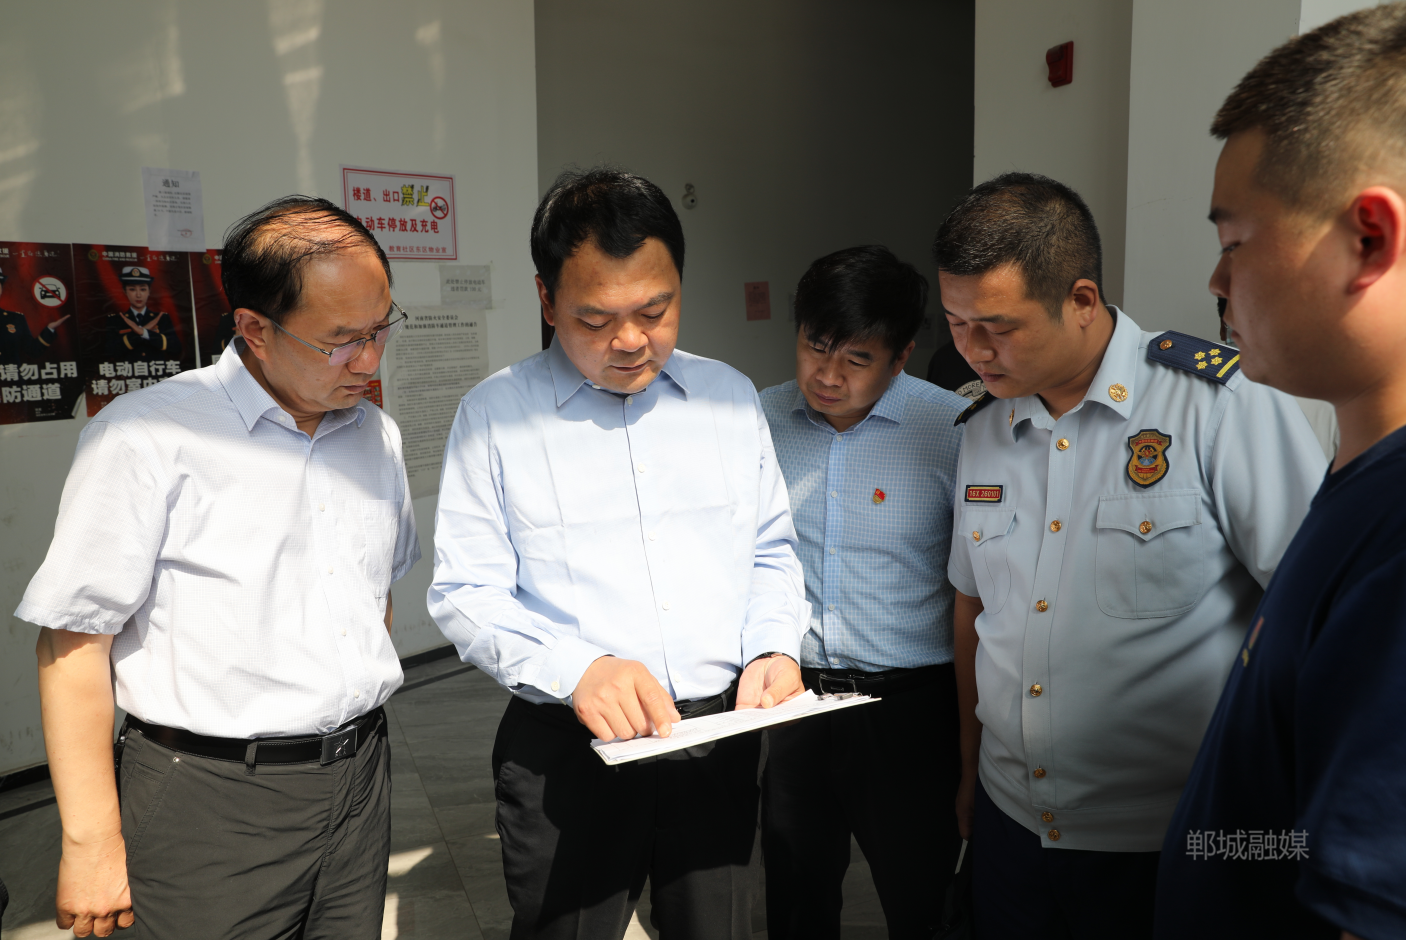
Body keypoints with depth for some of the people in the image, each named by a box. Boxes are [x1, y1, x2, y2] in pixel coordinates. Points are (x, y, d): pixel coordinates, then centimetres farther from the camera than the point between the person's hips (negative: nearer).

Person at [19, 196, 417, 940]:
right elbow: (73, 642, -12)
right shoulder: (145, 438, -13)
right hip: (212, 804, -5)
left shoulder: (377, 436, 7)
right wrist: (91, 843, -11)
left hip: (360, 785, 6)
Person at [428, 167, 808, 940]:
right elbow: (464, 594, -6)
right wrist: (577, 670, -20)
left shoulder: (731, 396, 7)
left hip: (722, 738, 3)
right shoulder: (495, 413, -4)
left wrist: (772, 648, -5)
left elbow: (772, 551, 13)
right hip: (567, 750, -2)